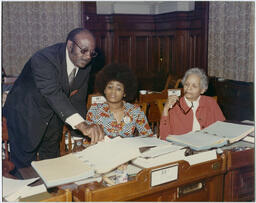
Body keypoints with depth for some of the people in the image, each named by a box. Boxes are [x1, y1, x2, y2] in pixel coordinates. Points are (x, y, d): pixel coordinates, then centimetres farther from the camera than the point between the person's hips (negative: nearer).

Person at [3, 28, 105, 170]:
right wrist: (83, 125, -59)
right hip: (26, 116, -6)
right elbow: (53, 94, -47)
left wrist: (82, 133, -7)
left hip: (53, 117, 6)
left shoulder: (85, 64, -10)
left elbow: (78, 99, -3)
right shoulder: (43, 59, -32)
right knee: (25, 165, 3)